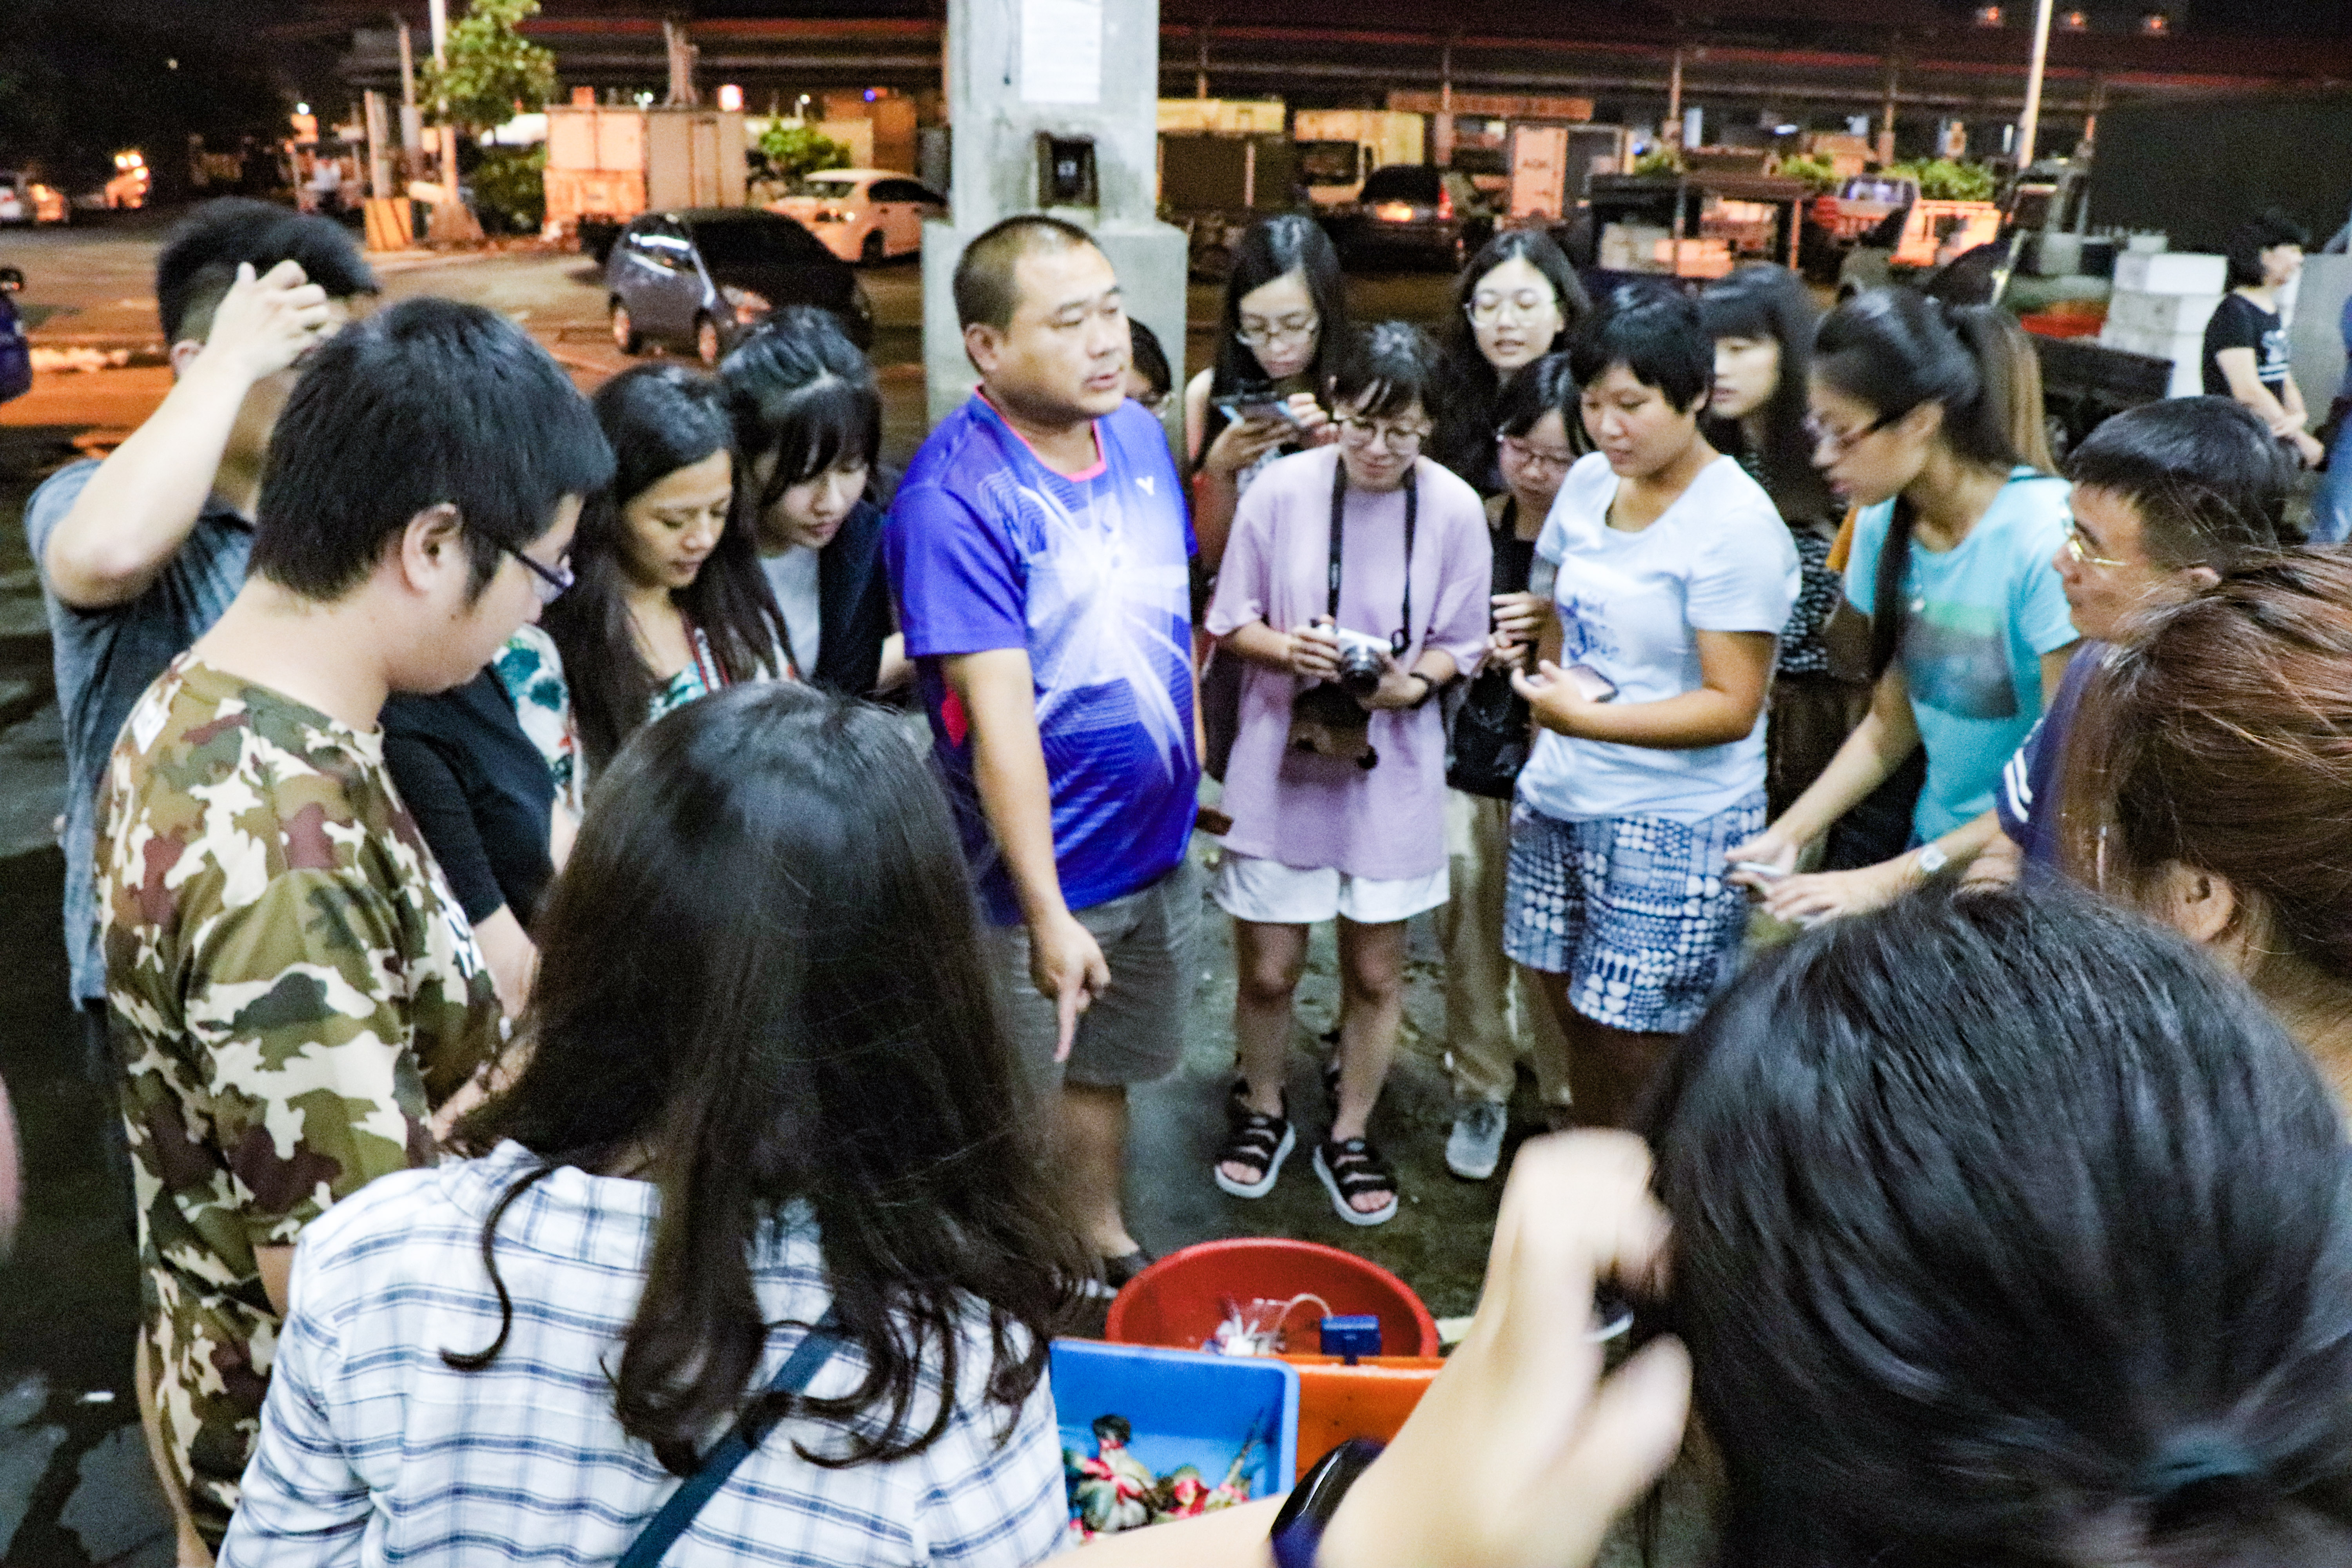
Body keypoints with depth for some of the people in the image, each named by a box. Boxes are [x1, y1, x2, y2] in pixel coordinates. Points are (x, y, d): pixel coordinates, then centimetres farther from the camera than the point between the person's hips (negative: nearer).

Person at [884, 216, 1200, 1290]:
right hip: (1035, 875, -7)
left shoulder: (1140, 435, -1)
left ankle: (1104, 1242, 49)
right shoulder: (955, 499, -24)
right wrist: (1047, 917, -29)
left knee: (1105, 1068, 26)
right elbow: (999, 720, -29)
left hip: (1156, 848, 7)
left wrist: (1188, 752, 16)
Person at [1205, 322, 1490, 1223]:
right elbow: (1230, 621, 0)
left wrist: (1408, 683, -19)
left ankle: (1350, 1136, 34)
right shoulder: (1282, 489, -9)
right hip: (1282, 755, 0)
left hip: (1392, 767, 1)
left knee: (1376, 971, 11)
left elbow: (1459, 645, 1)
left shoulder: (1455, 509, -7)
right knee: (1268, 969, 7)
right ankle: (1263, 1111, 36)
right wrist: (1286, 648, -21)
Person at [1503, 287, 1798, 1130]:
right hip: (1559, 805, 7)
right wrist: (1550, 685, 8)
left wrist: (1590, 720, -28)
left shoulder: (1736, 524, -15)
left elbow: (1732, 706, -19)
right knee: (1578, 1025, 17)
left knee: (1638, 1058, 0)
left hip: (1673, 828, -7)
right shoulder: (1589, 481, 6)